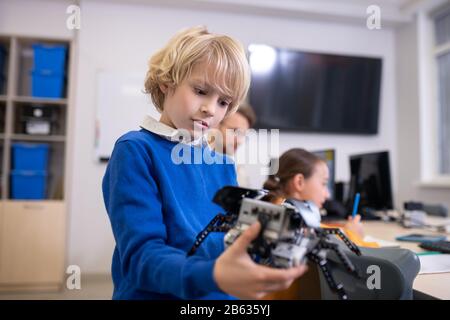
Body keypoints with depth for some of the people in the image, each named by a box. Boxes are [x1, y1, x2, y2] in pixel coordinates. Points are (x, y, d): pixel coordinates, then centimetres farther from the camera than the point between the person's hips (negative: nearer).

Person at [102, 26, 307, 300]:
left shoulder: (224, 165, 4)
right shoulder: (135, 150, -13)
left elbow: (236, 237, 1)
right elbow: (141, 254, -21)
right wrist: (214, 276, -36)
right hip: (156, 295, -4)